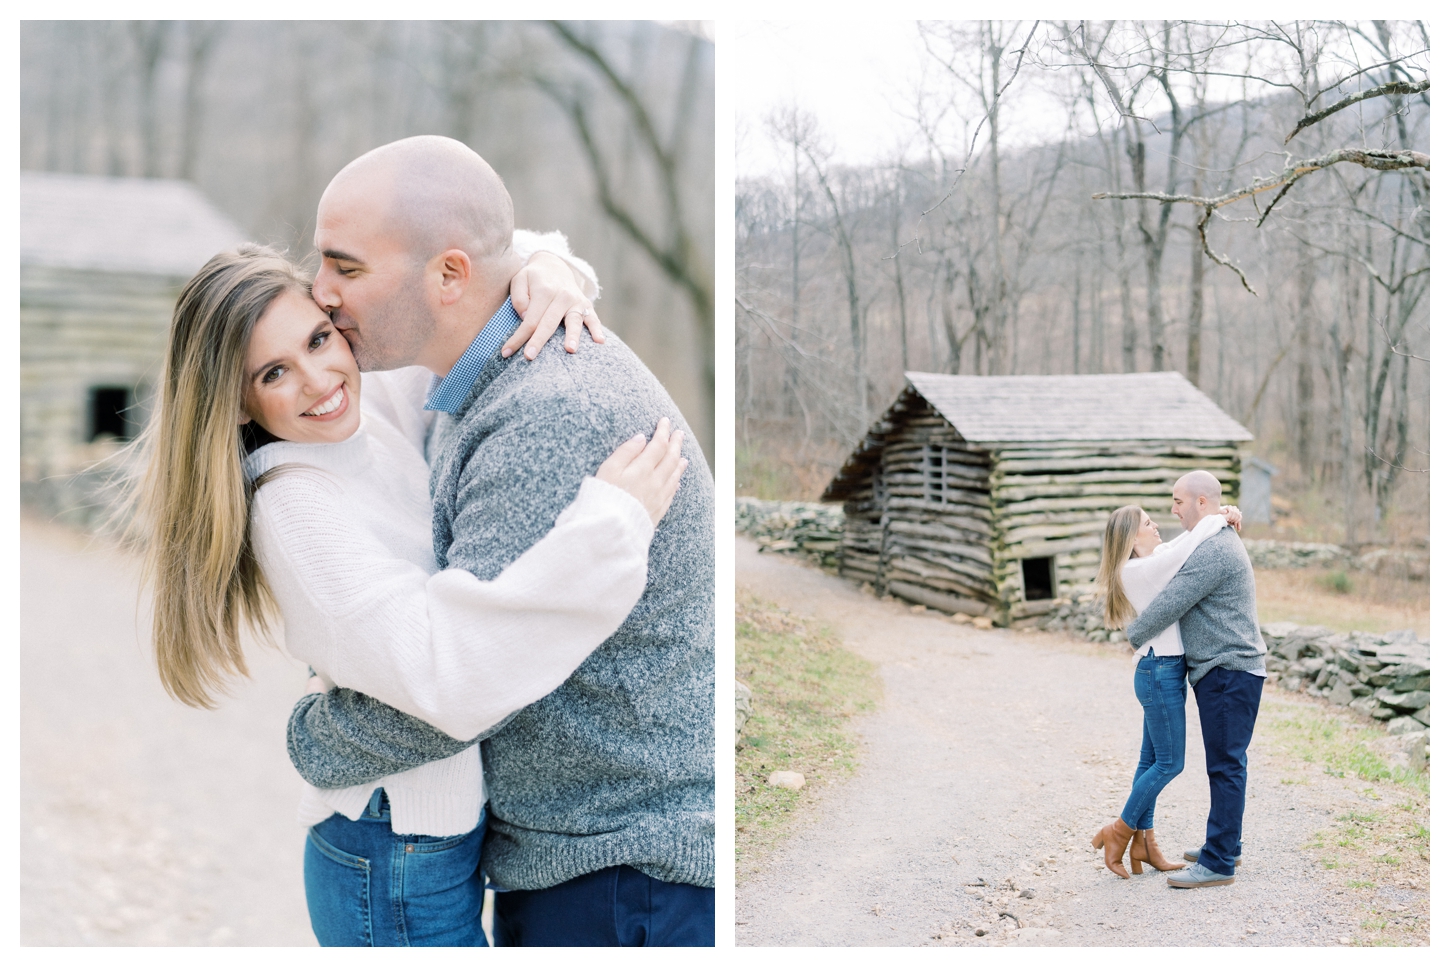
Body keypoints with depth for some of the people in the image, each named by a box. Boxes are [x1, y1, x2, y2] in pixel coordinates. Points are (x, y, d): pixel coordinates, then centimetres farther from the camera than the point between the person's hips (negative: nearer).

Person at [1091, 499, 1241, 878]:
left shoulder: (1151, 561, 11)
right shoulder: (1137, 570, -17)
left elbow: (1186, 538, 19)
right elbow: (1188, 545, -23)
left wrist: (1222, 516, 2)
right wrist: (1220, 519, -7)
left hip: (1166, 672, 10)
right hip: (1159, 671, -10)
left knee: (1153, 760, 13)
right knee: (1169, 762, -3)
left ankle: (1143, 841, 19)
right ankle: (1119, 831, 7)